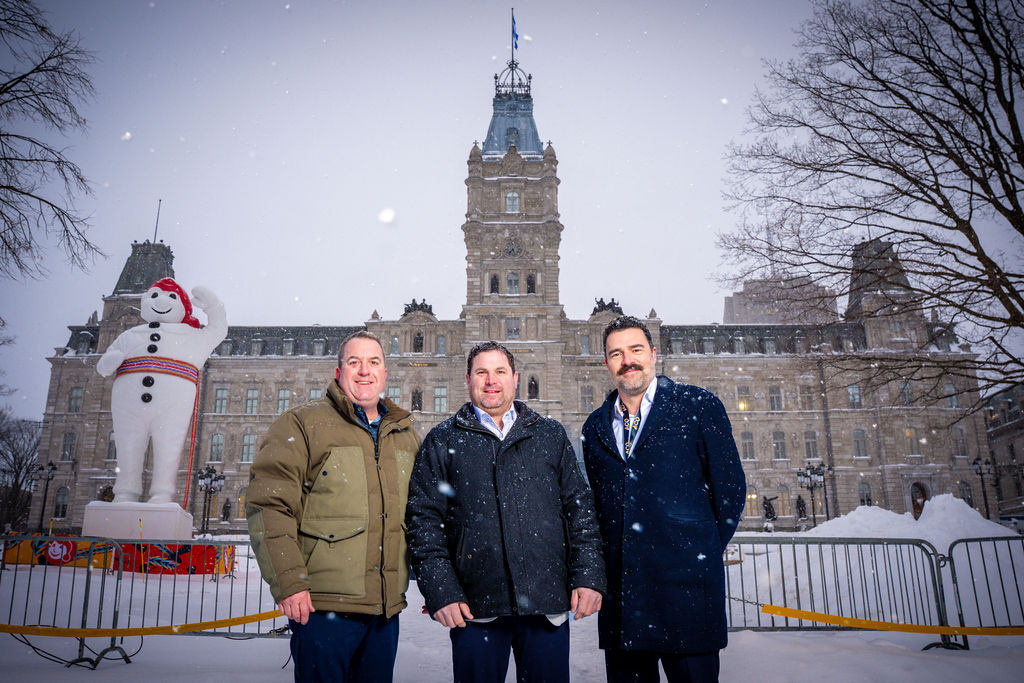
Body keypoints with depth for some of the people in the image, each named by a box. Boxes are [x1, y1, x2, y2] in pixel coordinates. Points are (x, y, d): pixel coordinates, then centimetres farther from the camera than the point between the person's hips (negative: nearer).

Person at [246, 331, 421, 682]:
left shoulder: (406, 436, 13)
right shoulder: (302, 424, -4)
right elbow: (268, 505, -11)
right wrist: (288, 582, -17)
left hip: (387, 610, 5)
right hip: (323, 607, -5)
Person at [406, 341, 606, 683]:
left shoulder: (550, 435, 11)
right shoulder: (443, 441, 6)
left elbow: (580, 508, 9)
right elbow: (423, 520, 3)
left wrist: (589, 576, 0)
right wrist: (440, 591, -6)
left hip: (547, 604, 2)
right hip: (474, 607, -1)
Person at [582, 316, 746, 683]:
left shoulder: (699, 405, -1)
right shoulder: (595, 426, 12)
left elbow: (731, 487, 1)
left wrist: (701, 554, 4)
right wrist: (607, 560, 9)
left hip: (685, 585, -4)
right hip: (620, 590, 4)